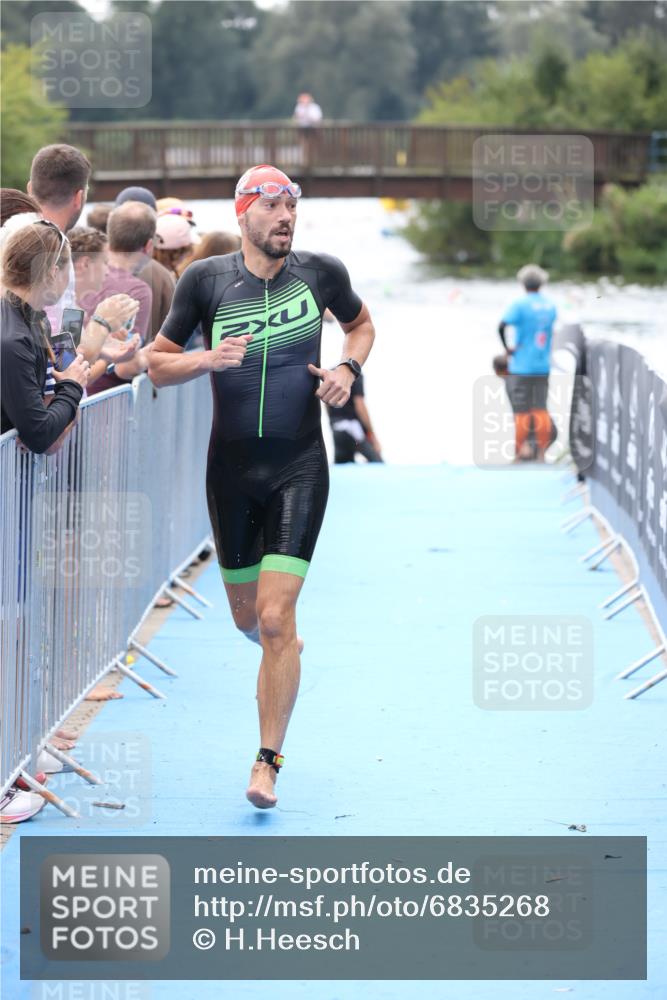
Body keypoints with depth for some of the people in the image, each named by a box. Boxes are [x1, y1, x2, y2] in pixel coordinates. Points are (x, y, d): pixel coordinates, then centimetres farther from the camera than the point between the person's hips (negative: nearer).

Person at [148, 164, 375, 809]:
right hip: (232, 469, 2)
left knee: (275, 617, -13)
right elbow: (157, 365, 3)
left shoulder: (320, 273, -2)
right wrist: (207, 359, -17)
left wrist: (348, 369, -2)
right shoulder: (206, 281, -3)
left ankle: (268, 762, -5)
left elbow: (362, 325, 18)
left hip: (299, 468, -2)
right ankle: (284, 653, 51)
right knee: (246, 618, 13)